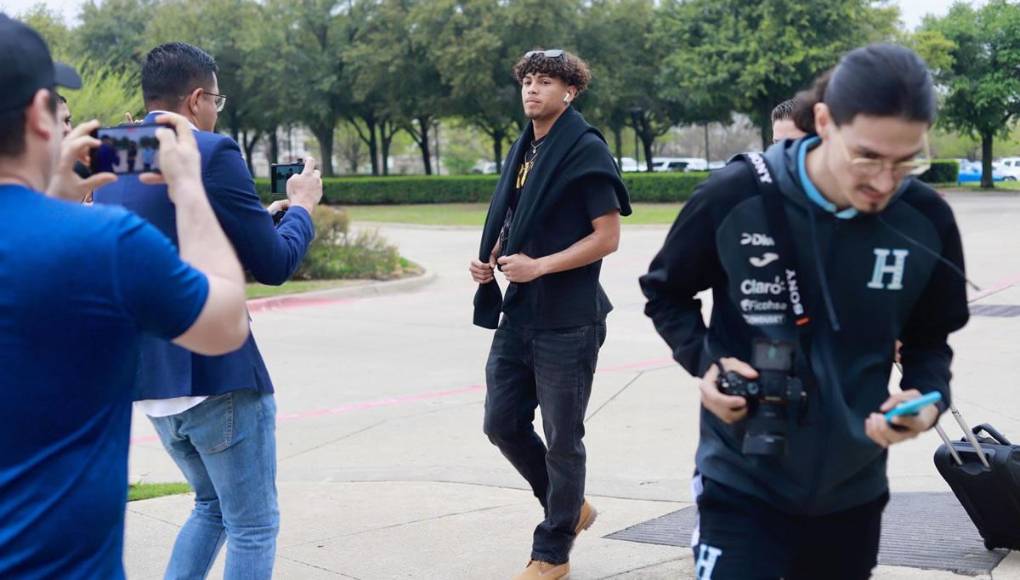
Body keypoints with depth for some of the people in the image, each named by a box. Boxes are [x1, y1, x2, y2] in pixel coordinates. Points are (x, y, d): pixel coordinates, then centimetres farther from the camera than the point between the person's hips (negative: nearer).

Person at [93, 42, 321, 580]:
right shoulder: (212, 153, -13)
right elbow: (275, 264, -11)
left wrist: (267, 210, 24)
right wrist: (301, 205, 8)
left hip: (148, 378, 8)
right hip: (217, 374, -8)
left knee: (213, 505, 26)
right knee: (253, 527, 6)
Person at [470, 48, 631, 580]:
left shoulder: (585, 151, -10)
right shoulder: (522, 152, 12)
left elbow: (607, 237, -14)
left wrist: (538, 266, -21)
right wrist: (490, 258, 1)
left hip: (568, 322, -7)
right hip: (518, 316, 8)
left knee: (562, 439, 3)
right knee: (503, 425, 10)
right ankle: (569, 507, 31)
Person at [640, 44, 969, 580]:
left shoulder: (927, 220, -10)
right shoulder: (736, 197, -17)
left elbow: (929, 338, 7)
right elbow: (665, 292, 2)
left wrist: (928, 395, -14)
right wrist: (703, 359, -15)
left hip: (852, 488, 3)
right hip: (743, 482, -3)